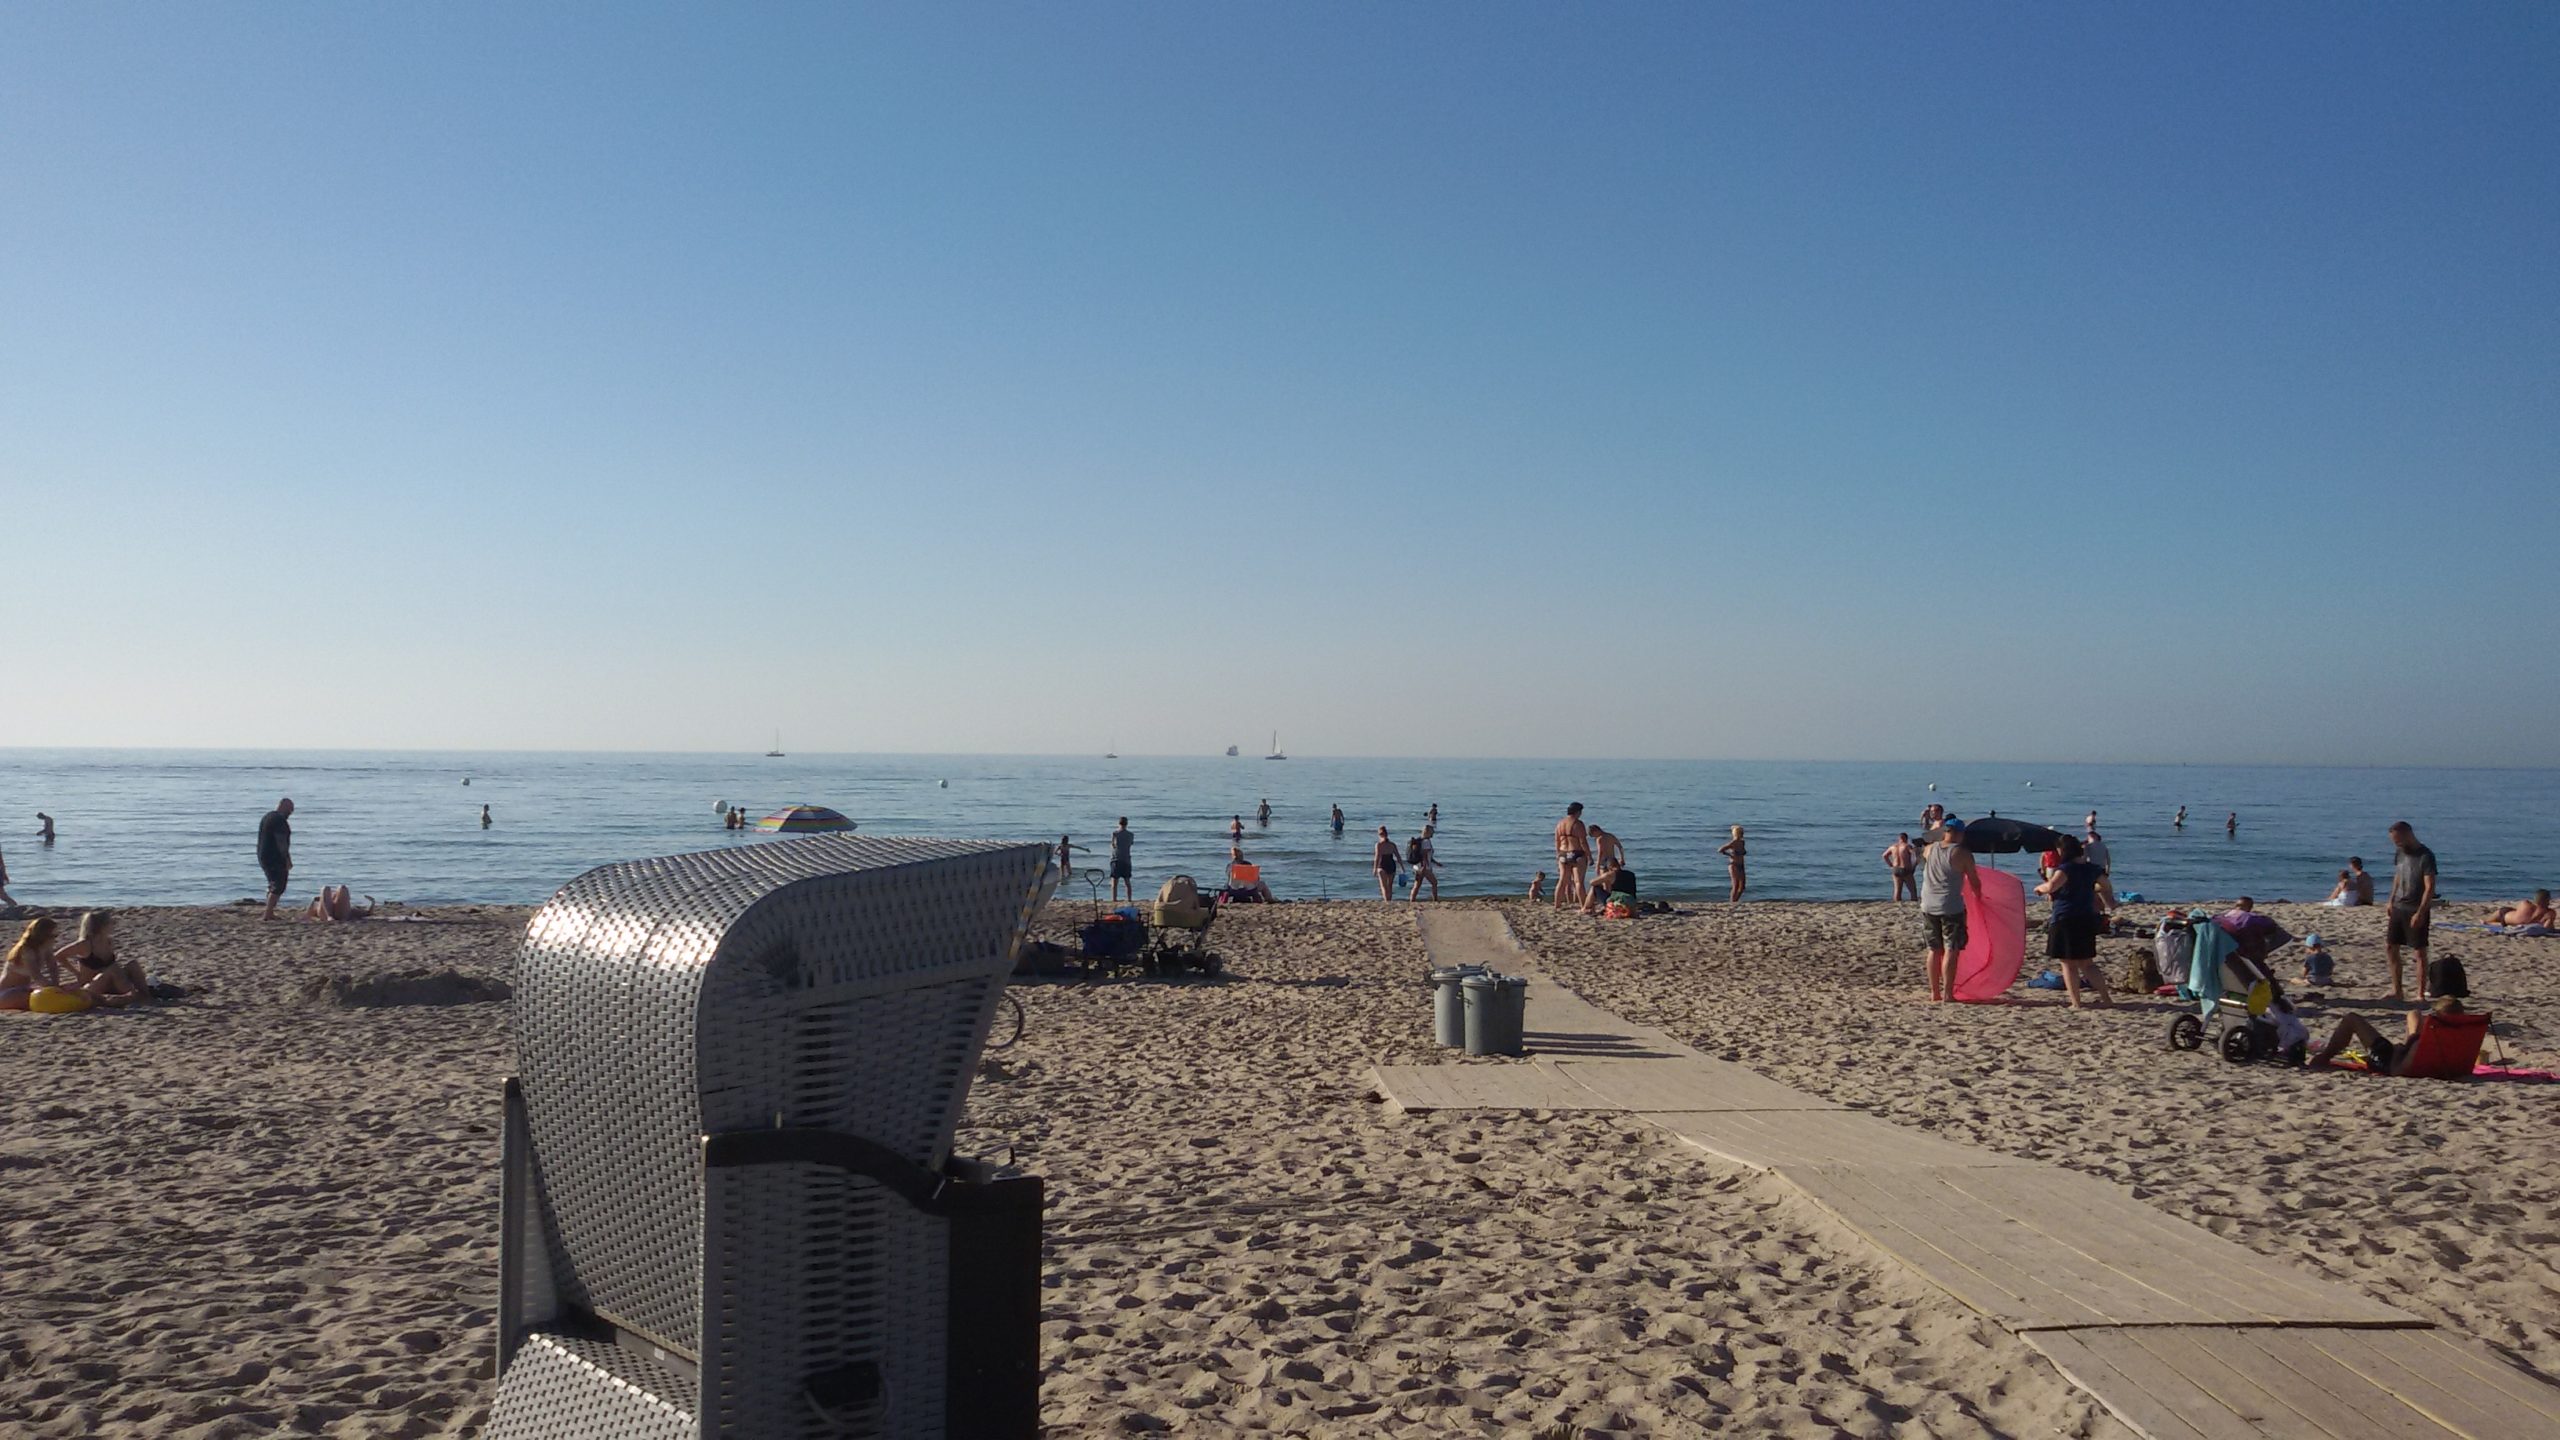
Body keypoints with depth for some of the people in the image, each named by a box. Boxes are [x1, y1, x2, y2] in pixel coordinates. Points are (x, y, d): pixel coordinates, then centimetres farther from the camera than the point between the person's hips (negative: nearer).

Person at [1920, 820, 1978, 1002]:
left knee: (1934, 951, 12)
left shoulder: (1930, 849, 4)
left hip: (1928, 906, 5)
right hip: (1951, 907, -5)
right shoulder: (1962, 854, -8)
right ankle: (1947, 993, -5)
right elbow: (1973, 881, 1)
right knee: (1950, 951, -1)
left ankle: (1934, 992, 15)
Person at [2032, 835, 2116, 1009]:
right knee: (2087, 963, 15)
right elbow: (2107, 888, 22)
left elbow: (2051, 886, -28)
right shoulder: (2091, 869, 9)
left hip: (2065, 920, -7)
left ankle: (2076, 1003, -1)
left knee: (2068, 963, 1)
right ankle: (2106, 998, 9)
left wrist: (2039, 888, -7)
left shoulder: (2066, 869, -13)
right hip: (2087, 920, 7)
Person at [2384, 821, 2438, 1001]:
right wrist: (2391, 902, 14)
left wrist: (2420, 913, -21)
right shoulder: (2399, 853, 7)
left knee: (2419, 952, -1)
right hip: (2398, 908, 8)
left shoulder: (2425, 856, -15)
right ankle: (2397, 991, 17)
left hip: (2416, 911, -8)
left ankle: (2421, 995, 5)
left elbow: (2430, 887, -18)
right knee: (2390, 947, 8)